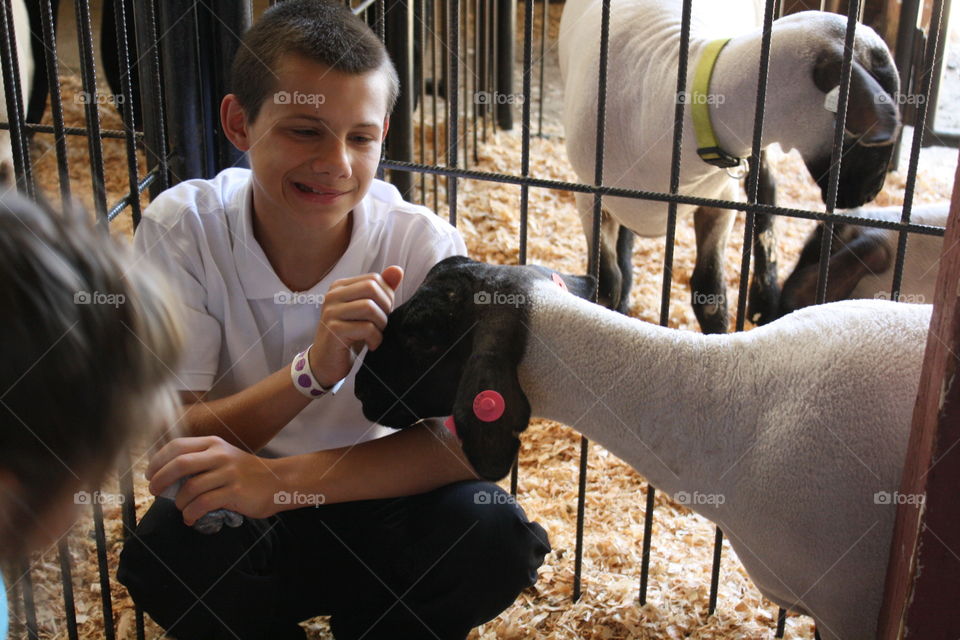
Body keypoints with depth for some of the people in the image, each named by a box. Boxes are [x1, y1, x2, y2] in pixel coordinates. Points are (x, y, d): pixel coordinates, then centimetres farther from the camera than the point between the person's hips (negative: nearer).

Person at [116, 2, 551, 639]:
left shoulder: (422, 244, -17)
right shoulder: (181, 228, -16)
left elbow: (469, 441, -22)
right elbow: (166, 445, -18)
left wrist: (282, 478, -35)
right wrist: (313, 370, -36)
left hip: (374, 496, 1)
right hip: (234, 516, 0)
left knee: (494, 539, -28)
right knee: (162, 558, -32)